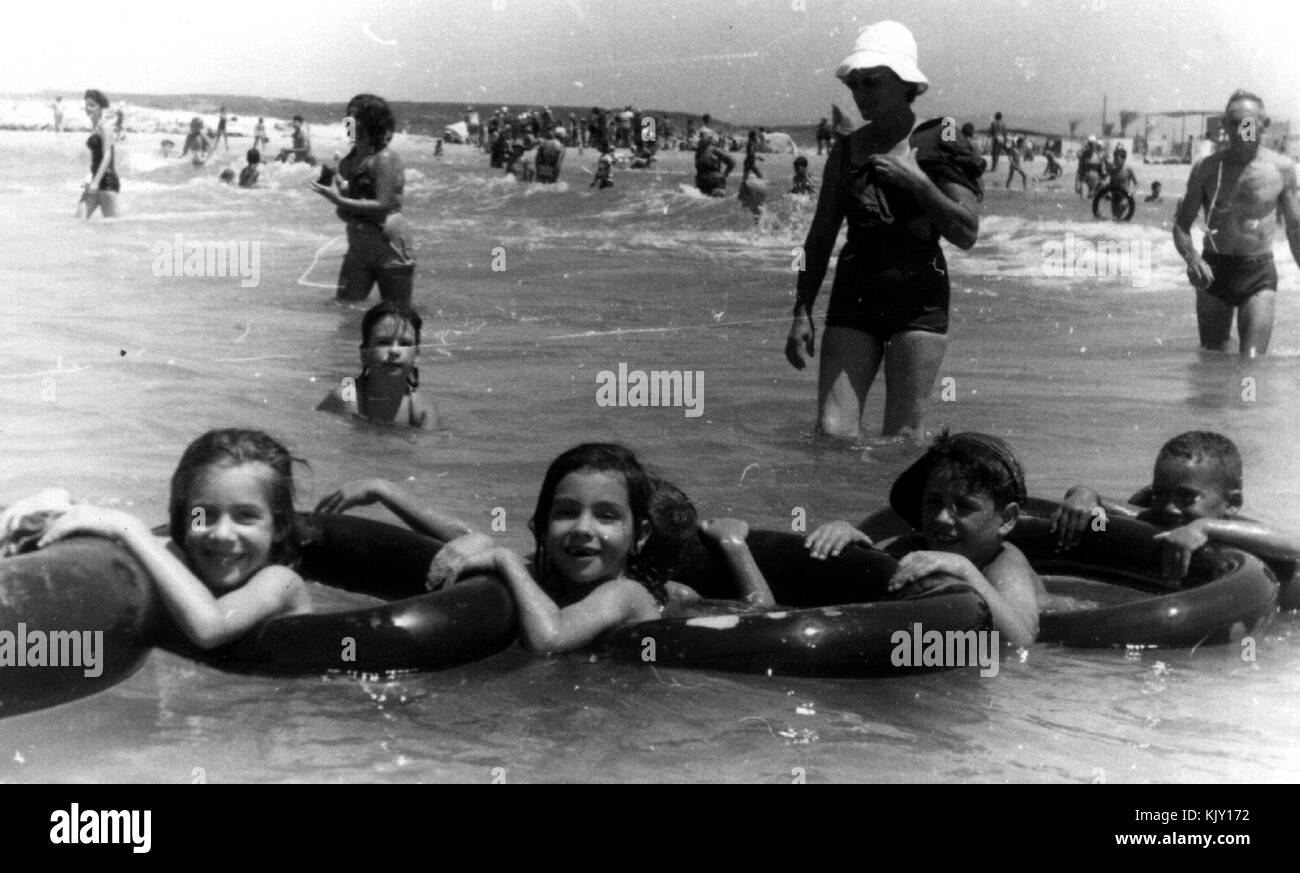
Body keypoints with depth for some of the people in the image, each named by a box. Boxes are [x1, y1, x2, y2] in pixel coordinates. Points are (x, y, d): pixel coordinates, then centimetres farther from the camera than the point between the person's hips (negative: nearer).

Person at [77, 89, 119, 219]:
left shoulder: (104, 127, -10)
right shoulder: (94, 127, 16)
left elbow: (107, 156, -18)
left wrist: (96, 181, -24)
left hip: (107, 180, -9)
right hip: (97, 180, 9)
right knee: (80, 218, 1)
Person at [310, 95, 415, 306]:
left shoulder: (385, 159, -14)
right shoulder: (350, 160, 9)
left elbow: (383, 206, -21)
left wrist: (339, 201, -22)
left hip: (391, 250, -7)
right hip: (358, 248, 7)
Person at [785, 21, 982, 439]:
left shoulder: (939, 145, -1)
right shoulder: (847, 149, 9)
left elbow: (967, 233, -7)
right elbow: (820, 237, 12)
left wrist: (917, 180, -14)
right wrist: (802, 312, 6)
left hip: (919, 299, -3)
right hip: (854, 298, 3)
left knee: (902, 436, -3)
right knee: (831, 431, -6)